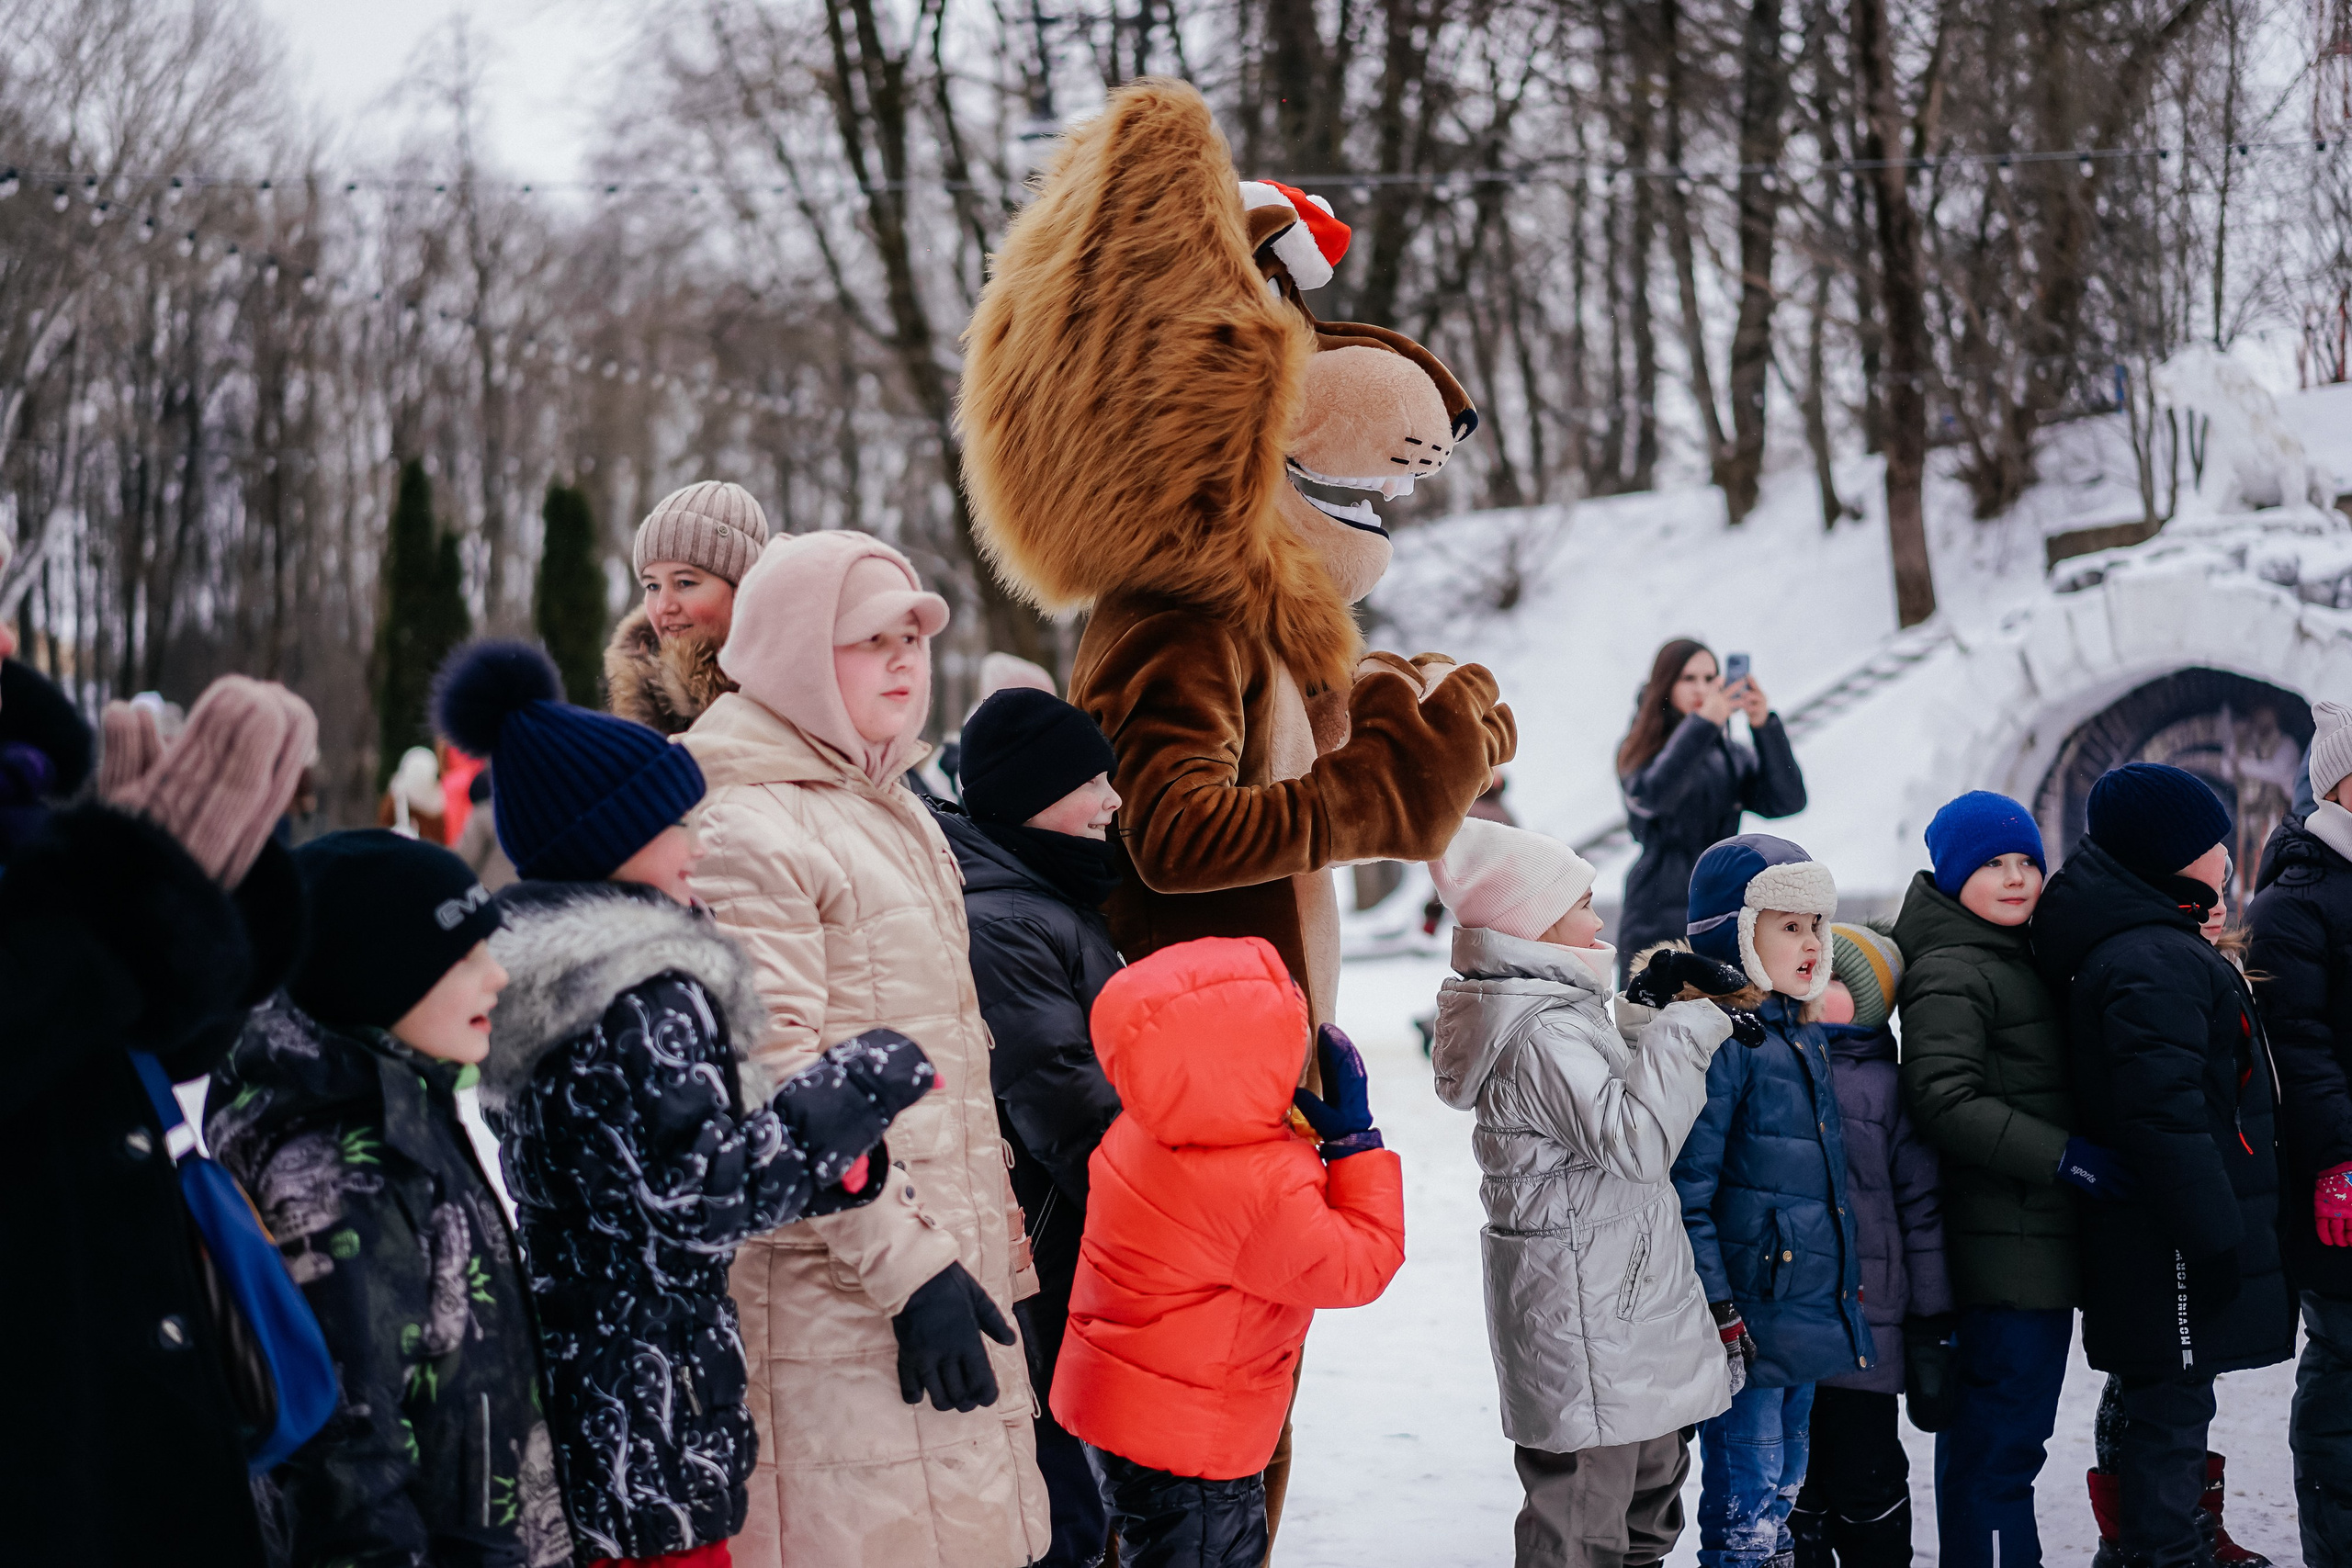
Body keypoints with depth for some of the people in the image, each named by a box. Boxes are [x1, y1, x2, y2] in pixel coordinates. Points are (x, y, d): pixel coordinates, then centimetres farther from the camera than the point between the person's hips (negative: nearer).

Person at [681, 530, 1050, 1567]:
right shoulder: (744, 832, -12)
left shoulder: (892, 812, 19)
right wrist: (906, 1267, -21)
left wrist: (993, 1241, 24)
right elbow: (776, 1089, -19)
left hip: (938, 1254, 10)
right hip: (835, 1283, -9)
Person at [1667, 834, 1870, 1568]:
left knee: (1782, 1496, 18)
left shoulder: (1802, 1033, 13)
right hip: (1748, 1320, -9)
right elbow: (1686, 1189, -19)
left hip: (1808, 1310, 9)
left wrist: (1845, 1285, 24)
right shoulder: (1717, 1039, -16)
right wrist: (1716, 1313, -20)